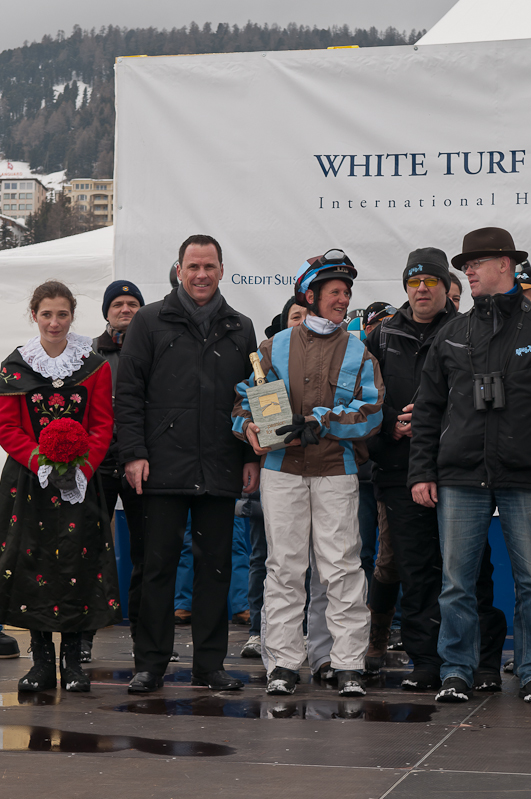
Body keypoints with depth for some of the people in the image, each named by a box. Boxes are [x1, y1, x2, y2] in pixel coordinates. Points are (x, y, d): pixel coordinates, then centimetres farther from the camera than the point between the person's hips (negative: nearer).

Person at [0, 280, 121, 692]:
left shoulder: (94, 365, 2)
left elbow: (103, 427, 1)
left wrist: (80, 467, -14)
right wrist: (43, 463, -14)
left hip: (79, 482, 0)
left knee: (77, 562, -4)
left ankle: (73, 661, 7)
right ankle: (42, 661, 9)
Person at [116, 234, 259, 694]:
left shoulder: (240, 329, 13)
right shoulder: (151, 322, 5)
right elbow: (128, 393, 2)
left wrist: (252, 457, 6)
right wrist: (134, 452, -7)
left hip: (220, 471, 3)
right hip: (164, 467, -2)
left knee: (216, 565, 5)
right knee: (160, 564, 0)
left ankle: (210, 664, 12)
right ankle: (151, 664, 7)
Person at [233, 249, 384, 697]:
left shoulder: (358, 354, 9)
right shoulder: (275, 347, 11)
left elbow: (370, 412, -2)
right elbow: (247, 395, 13)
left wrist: (317, 423, -14)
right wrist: (248, 425, -9)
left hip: (336, 472, -1)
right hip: (281, 470, 1)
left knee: (342, 568, -3)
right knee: (284, 567, 2)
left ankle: (350, 665, 2)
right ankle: (284, 663, 8)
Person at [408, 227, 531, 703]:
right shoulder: (453, 335, 13)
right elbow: (428, 410, 14)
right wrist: (421, 472, 6)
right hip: (460, 476, 3)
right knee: (457, 582, 3)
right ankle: (457, 671, 12)